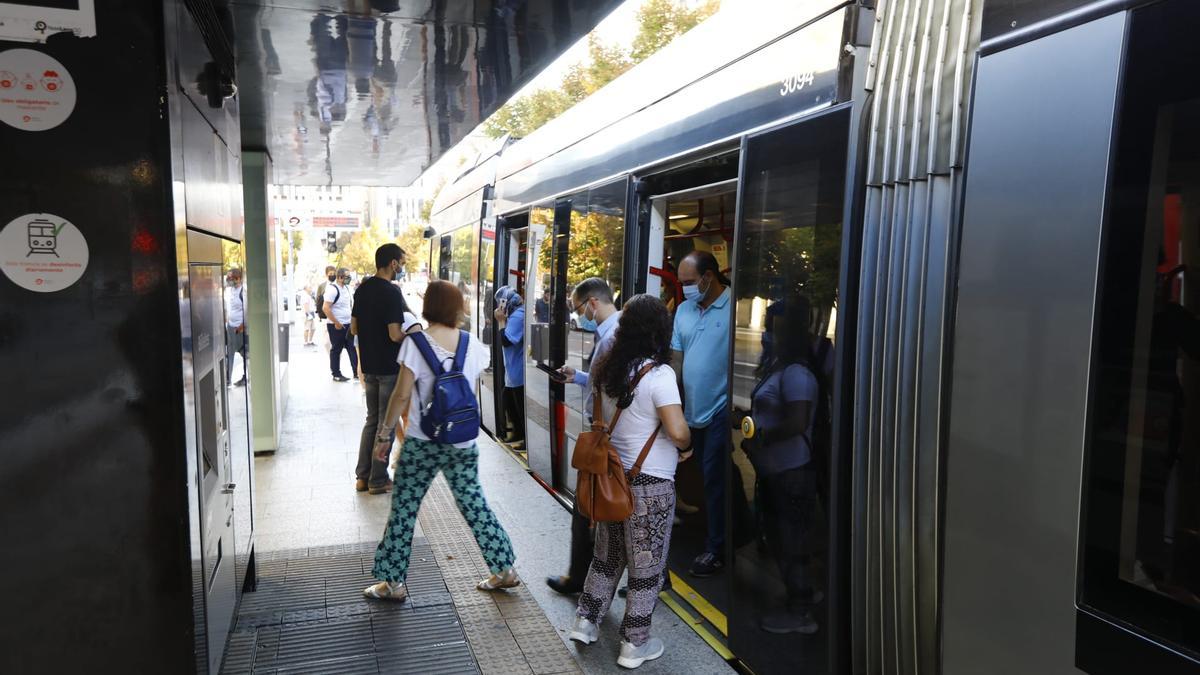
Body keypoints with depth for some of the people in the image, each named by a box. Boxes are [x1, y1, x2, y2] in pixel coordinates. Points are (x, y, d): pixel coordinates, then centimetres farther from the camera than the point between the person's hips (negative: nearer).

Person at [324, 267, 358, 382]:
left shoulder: (346, 288, 11)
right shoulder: (332, 289, -14)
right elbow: (326, 308, -20)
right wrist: (336, 323, -19)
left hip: (348, 325, 7)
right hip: (337, 326, -7)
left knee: (352, 349, 6)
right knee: (336, 350, 4)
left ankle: (356, 372, 10)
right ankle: (336, 374, 12)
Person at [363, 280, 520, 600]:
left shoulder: (416, 342, -12)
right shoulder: (471, 341, 0)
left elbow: (402, 394, -12)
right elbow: (484, 362, 21)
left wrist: (386, 432, -2)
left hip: (423, 442, -4)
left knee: (404, 508, 9)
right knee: (473, 503, 15)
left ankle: (393, 582, 19)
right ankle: (504, 569, 21)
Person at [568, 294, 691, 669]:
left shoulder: (607, 369, 2)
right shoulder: (658, 374, -19)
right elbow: (677, 432, -25)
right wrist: (687, 444, -5)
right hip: (650, 483, -6)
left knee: (608, 553, 22)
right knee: (646, 564, 9)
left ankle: (586, 621, 31)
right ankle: (635, 645, 20)